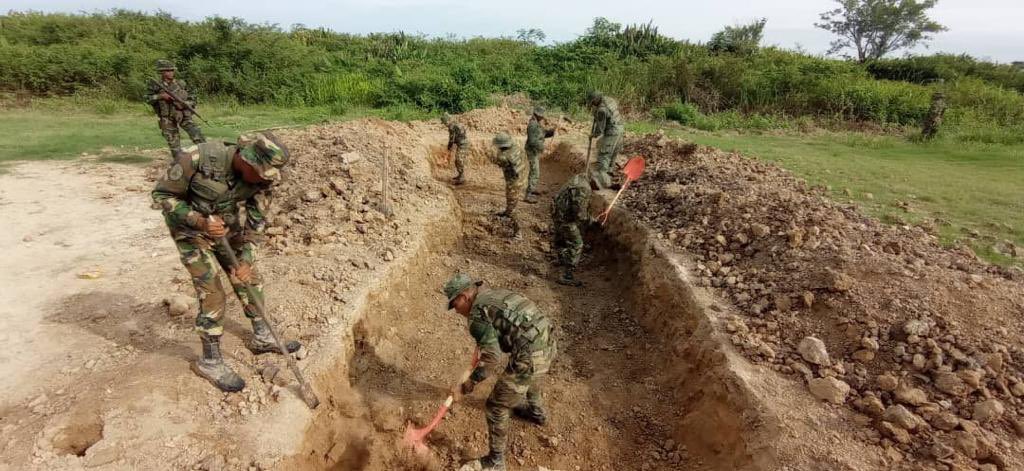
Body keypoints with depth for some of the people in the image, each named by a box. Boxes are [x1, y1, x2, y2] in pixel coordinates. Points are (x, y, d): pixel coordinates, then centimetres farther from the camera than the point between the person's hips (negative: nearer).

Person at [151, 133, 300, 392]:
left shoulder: (260, 175, -19)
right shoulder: (196, 158, -33)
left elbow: (256, 220, -9)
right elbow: (162, 195, -19)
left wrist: (245, 260, -14)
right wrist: (200, 221, -33)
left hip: (227, 224, 5)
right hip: (191, 227, -5)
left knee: (249, 279, 10)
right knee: (212, 294, -6)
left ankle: (262, 337, 29)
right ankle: (210, 361, 12)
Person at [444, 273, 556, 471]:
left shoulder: (477, 313, -12)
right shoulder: (495, 293, 15)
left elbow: (491, 358, -18)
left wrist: (466, 387, -8)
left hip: (530, 358, -9)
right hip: (547, 345, 9)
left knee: (496, 406, 8)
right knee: (529, 379, 39)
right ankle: (536, 412, 66)